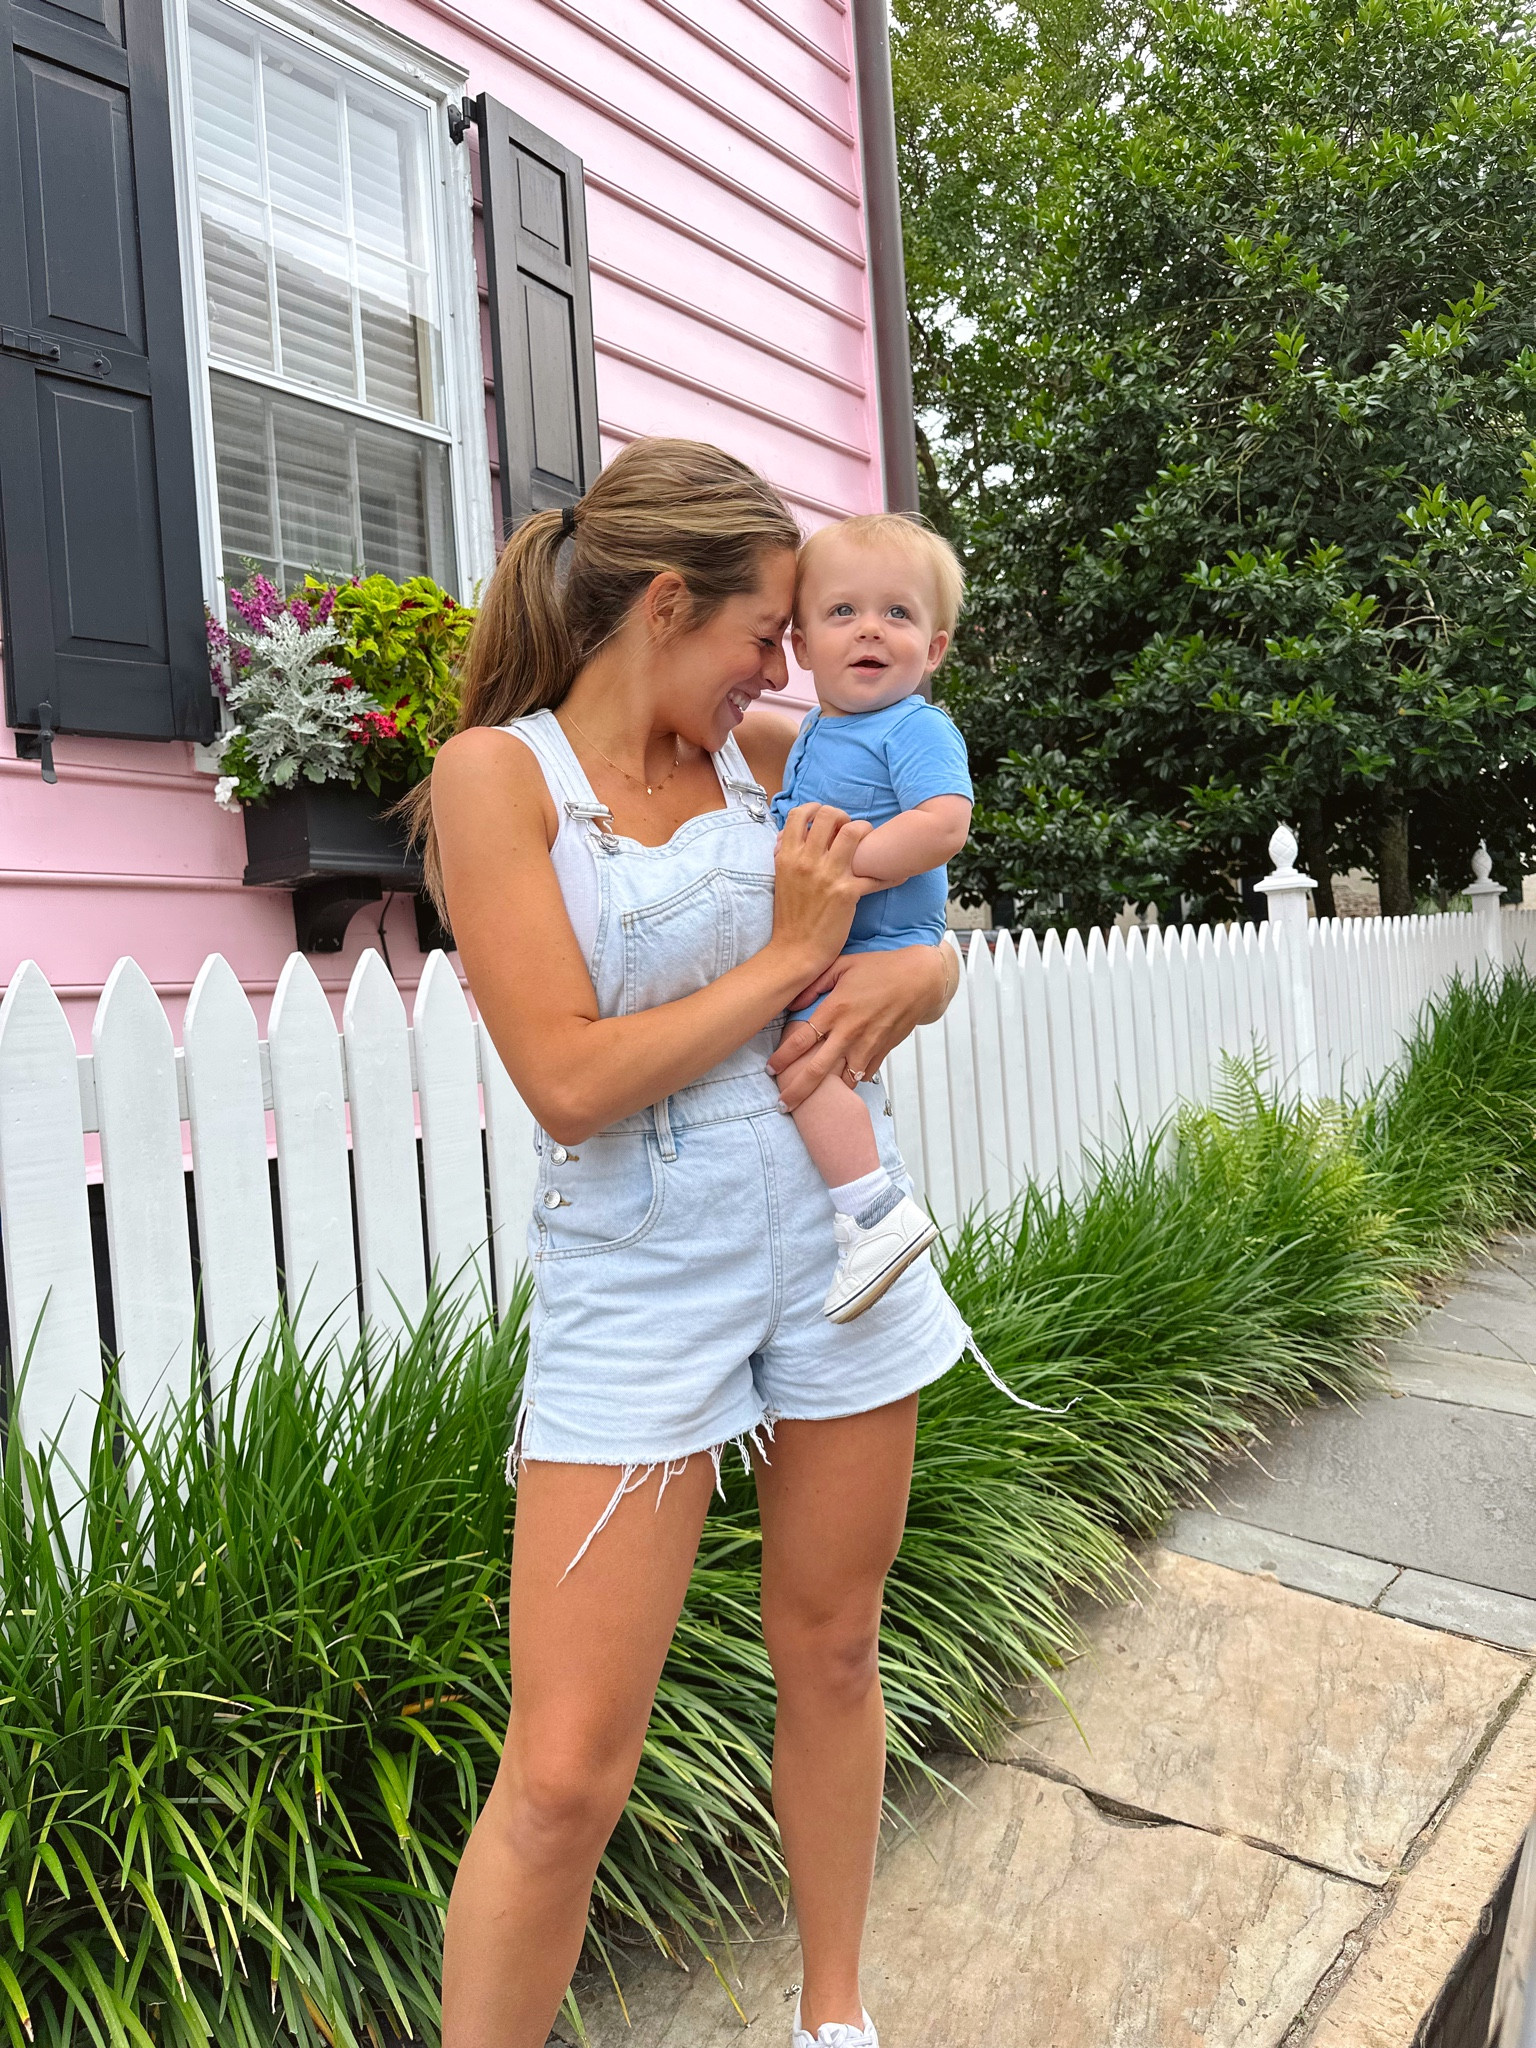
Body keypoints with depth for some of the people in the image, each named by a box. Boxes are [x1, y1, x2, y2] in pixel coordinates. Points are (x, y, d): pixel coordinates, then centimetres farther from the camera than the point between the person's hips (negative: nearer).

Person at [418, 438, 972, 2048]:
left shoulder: (764, 756, 7)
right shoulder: (498, 772, -7)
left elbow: (926, 933, 16)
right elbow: (572, 1080, -17)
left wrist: (905, 975, -7)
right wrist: (793, 955, -11)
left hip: (837, 1244, 5)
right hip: (637, 1287, -4)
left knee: (832, 1655, 18)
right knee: (563, 1775, -3)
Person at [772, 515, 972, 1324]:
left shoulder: (918, 728, -10)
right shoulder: (814, 732, 16)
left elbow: (943, 824, -27)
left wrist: (841, 863, -28)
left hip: (878, 949, -10)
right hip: (814, 946, 10)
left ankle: (878, 1213, -22)